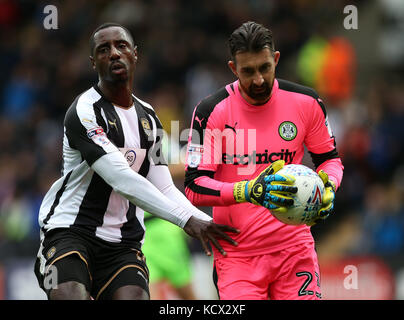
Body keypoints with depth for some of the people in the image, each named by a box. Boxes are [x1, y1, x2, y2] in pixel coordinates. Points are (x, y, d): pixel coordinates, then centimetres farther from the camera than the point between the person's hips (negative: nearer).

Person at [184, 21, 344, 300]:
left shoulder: (306, 103, 0)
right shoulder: (211, 111, -8)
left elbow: (330, 158, 14)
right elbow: (194, 187, -12)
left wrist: (328, 186, -9)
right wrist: (249, 191, -28)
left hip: (294, 245, 2)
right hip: (237, 253, -2)